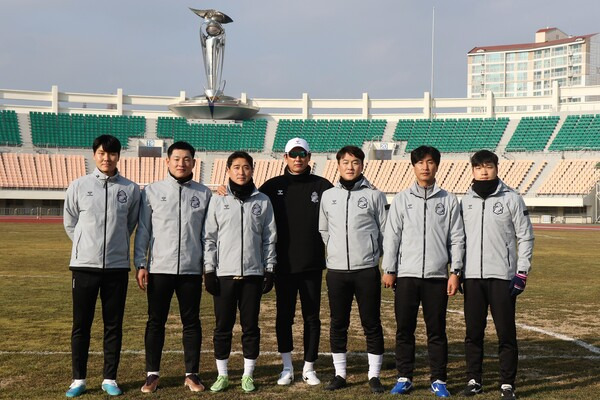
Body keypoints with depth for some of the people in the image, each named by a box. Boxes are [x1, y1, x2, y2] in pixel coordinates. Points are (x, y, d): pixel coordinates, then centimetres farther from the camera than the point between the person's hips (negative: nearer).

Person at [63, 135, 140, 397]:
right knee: (81, 325, 5)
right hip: (85, 265, 0)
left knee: (114, 326, 6)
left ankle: (110, 379, 16)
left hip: (117, 266, 0)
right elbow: (70, 223, 9)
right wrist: (86, 247, 11)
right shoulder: (79, 186, 1)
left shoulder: (130, 189, 2)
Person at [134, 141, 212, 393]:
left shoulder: (204, 194, 6)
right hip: (159, 268, -1)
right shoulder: (152, 191, 3)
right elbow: (143, 230, 4)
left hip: (191, 269, 1)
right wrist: (141, 264, -1)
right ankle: (152, 374, 14)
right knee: (156, 321, 5)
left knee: (192, 322, 6)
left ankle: (192, 374, 15)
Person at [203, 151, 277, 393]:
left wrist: (269, 270, 3)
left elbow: (269, 239, 7)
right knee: (223, 326, 4)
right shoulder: (218, 200, 4)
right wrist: (209, 270, -2)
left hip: (253, 273, 0)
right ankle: (222, 375, 15)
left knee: (251, 326, 4)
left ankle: (248, 375, 15)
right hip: (224, 273, 0)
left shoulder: (262, 201, 6)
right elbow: (209, 237, 3)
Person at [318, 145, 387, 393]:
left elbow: (384, 231, 3)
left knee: (372, 323, 2)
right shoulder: (328, 196, 9)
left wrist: (372, 254, 1)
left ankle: (374, 375, 11)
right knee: (338, 324, 9)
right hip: (336, 270, 3)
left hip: (367, 270, -2)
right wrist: (337, 251, 11)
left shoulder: (374, 195, 1)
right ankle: (340, 374, 19)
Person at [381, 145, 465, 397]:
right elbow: (391, 236, 5)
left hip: (437, 276, -1)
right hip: (406, 275, 1)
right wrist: (388, 270, 1)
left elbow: (456, 239, 5)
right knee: (404, 329, 4)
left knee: (437, 331, 3)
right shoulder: (402, 199, 7)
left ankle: (438, 380, 13)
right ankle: (404, 378, 14)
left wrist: (455, 272, -2)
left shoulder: (449, 200, 6)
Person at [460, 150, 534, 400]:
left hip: (502, 276, -3)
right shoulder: (466, 201, 10)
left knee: (506, 332, 0)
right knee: (473, 332, 7)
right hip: (472, 276, 3)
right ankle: (474, 379, 17)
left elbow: (525, 237, -1)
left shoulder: (511, 199, -1)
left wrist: (522, 272, -6)